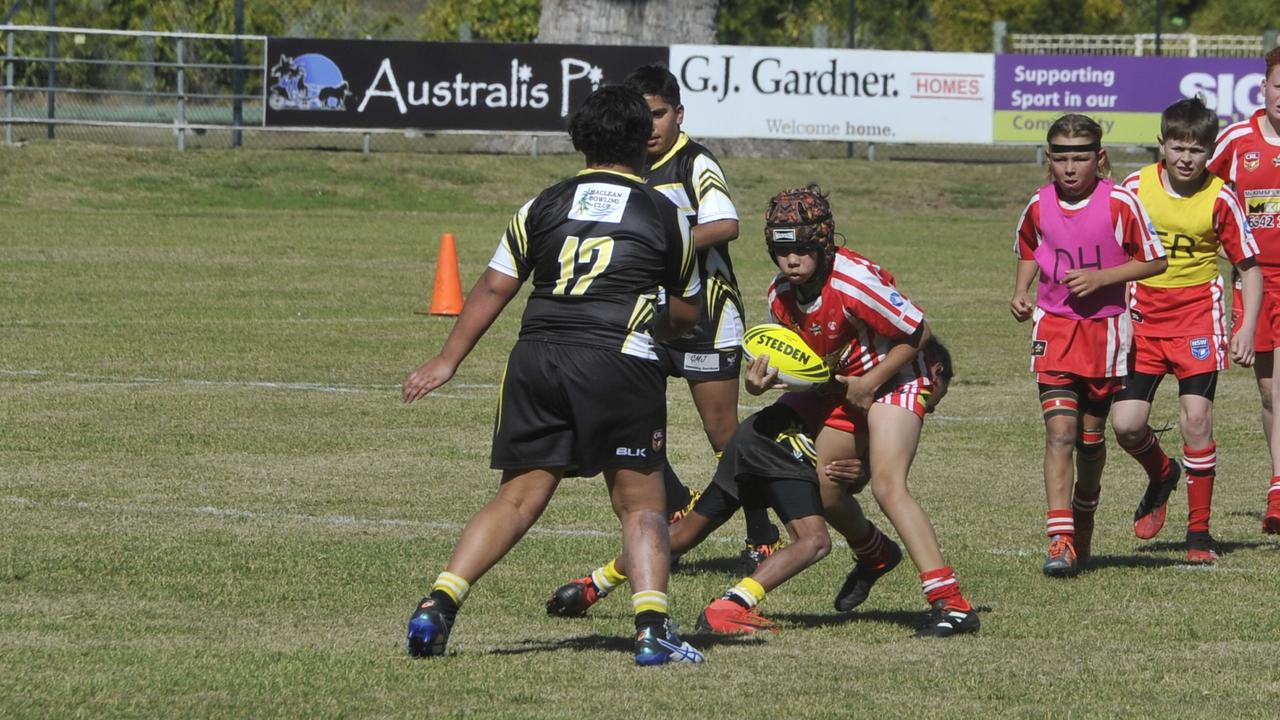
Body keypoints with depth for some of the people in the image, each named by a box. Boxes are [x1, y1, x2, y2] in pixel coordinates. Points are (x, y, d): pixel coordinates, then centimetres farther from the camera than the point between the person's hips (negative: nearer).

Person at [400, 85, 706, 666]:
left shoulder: (544, 206, 12)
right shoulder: (664, 216, 10)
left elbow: (494, 287, 8)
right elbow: (686, 312, 19)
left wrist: (447, 360, 12)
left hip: (537, 358, 3)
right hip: (620, 364, -2)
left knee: (518, 499, 8)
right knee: (640, 505, 5)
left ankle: (438, 604, -4)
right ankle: (652, 631, -8)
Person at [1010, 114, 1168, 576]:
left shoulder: (1121, 204, -11)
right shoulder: (1039, 206, -2)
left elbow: (1155, 261, -5)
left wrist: (1100, 278, -16)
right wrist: (1020, 293, 0)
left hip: (1105, 326, -1)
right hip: (1053, 325, 1)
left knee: (1091, 435, 10)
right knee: (1060, 430, -13)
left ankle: (1083, 528, 35)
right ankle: (1060, 541, -19)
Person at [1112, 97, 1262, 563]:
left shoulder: (1219, 200, -8)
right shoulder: (1135, 188, -3)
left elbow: (1249, 266, 0)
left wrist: (1246, 329, -9)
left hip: (1197, 319, -2)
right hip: (1143, 319, 2)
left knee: (1195, 416, -14)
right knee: (1126, 424, -7)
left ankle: (1199, 532, -1)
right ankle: (1161, 475, 29)